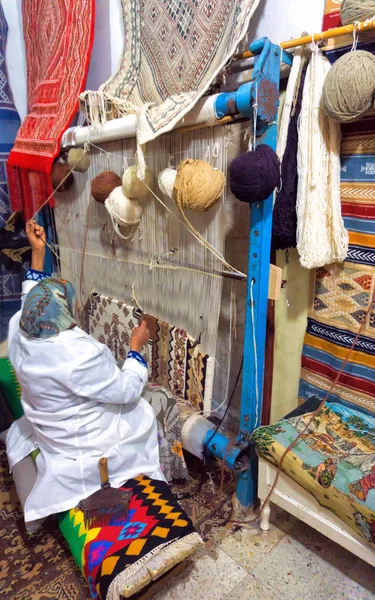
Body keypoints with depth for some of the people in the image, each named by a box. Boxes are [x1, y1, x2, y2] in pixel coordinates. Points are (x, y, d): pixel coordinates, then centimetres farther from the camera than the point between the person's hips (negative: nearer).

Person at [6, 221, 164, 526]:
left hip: (46, 432, 7)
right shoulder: (81, 355, -39)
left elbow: (32, 299, 5)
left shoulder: (18, 333, -17)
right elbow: (128, 390, -27)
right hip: (88, 444, -6)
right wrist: (136, 347, -15)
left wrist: (38, 253, 1)